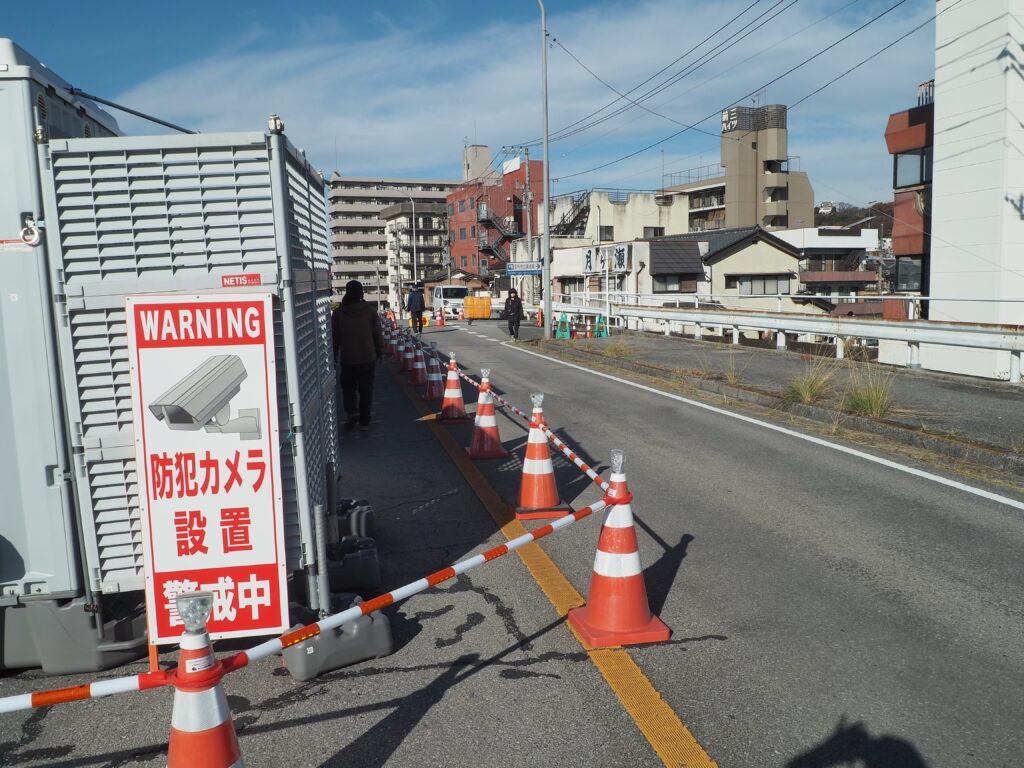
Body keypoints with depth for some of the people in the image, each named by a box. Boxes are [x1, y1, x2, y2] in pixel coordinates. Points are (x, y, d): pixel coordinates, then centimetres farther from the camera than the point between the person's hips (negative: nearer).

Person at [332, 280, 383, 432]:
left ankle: (351, 411, -5)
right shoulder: (370, 310, -5)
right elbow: (378, 334, 0)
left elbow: (334, 338, -1)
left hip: (347, 359, -1)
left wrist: (334, 356, 10)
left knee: (348, 386, 17)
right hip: (368, 358, 1)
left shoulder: (338, 313, -7)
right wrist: (379, 351, 13)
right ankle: (364, 422, 12)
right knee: (366, 389, 9)